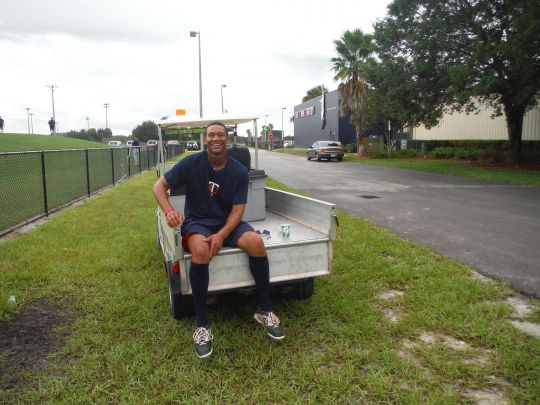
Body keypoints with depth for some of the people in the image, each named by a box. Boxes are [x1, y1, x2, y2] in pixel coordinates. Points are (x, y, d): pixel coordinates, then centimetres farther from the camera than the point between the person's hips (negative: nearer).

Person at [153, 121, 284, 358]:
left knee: (256, 242, -29)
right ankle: (202, 325, -23)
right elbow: (159, 186, -4)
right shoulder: (191, 163, -7)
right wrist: (168, 211, -26)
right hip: (197, 222, -2)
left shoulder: (240, 171, -4)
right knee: (201, 250, -38)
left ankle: (265, 311, -11)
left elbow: (238, 209, -7)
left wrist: (222, 235, -26)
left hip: (228, 223, 2)